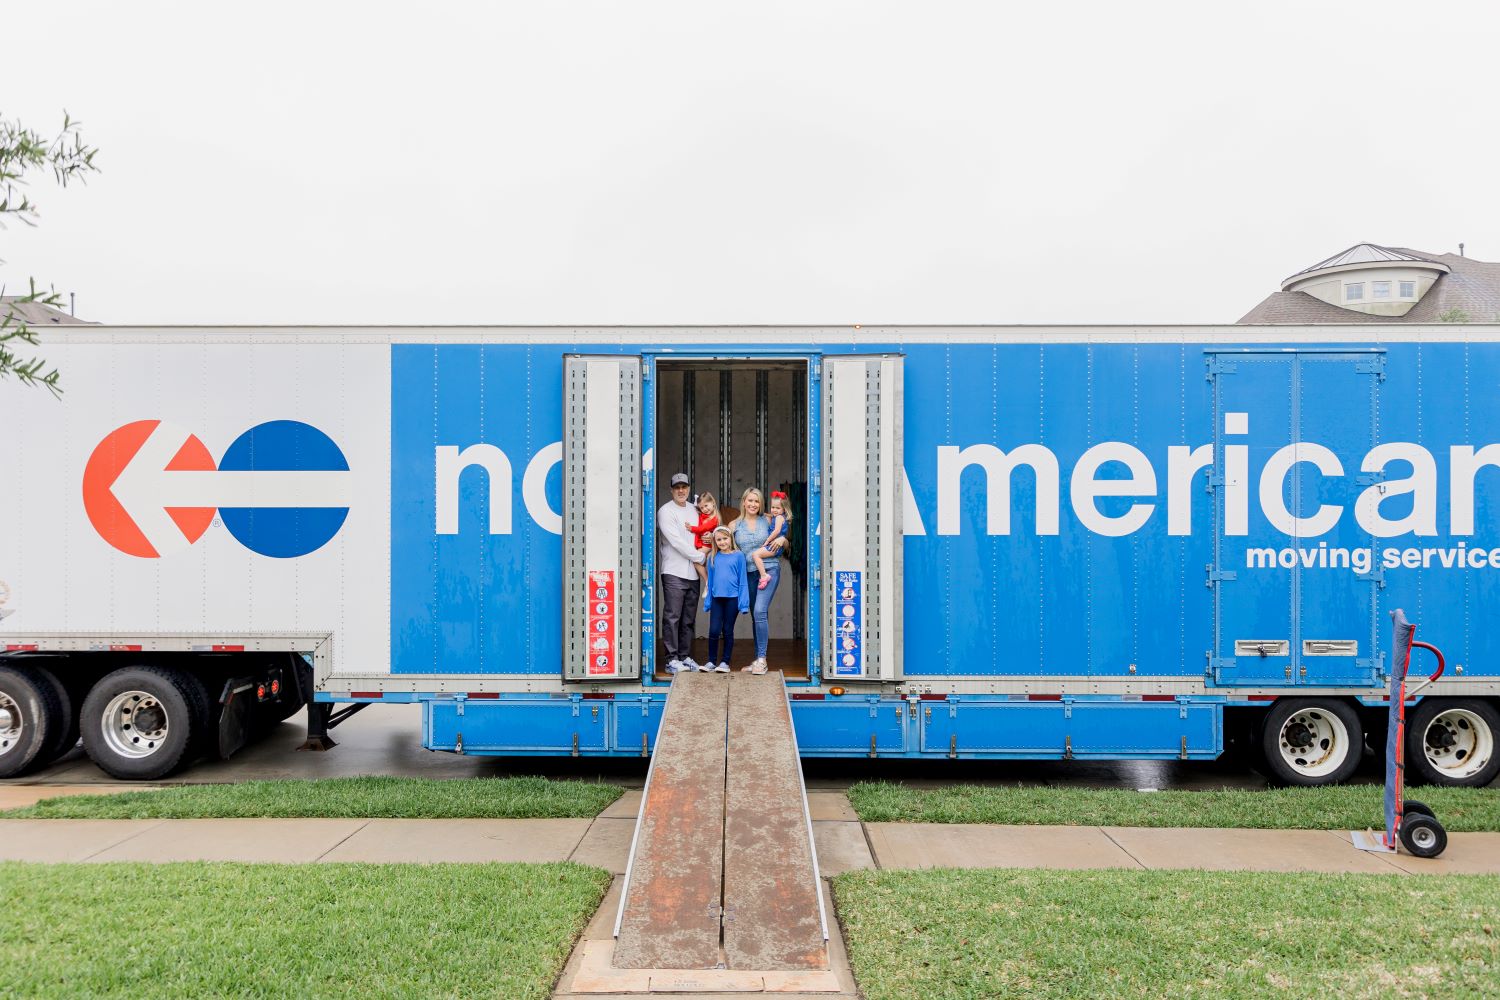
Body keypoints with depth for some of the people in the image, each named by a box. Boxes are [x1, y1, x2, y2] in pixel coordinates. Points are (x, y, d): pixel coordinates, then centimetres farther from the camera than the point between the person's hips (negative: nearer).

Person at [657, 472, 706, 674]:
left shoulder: (694, 510, 17)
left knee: (689, 619, 9)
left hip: (692, 573, 6)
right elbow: (676, 541, -12)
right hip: (674, 572, -6)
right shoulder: (666, 511, -4)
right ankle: (672, 659, -4)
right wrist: (700, 556, -9)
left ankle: (685, 657, 15)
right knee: (672, 617, -7)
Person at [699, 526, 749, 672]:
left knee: (727, 631, 6)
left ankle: (725, 662, 14)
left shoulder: (738, 556, 0)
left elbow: (743, 580, 0)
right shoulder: (712, 557, 7)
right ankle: (711, 661, 10)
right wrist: (707, 602, 10)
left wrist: (743, 603, -4)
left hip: (732, 598, -2)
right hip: (716, 598, 2)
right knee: (714, 631, -2)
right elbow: (710, 581, 12)